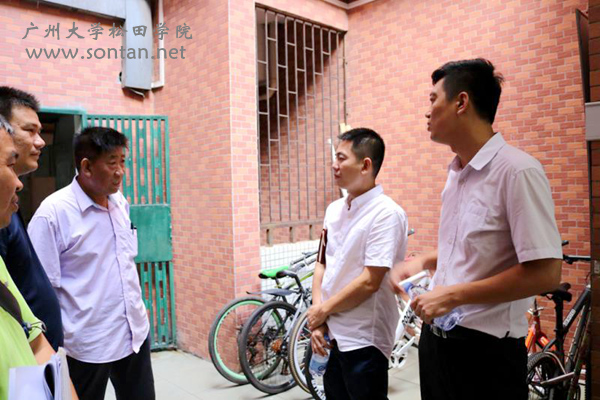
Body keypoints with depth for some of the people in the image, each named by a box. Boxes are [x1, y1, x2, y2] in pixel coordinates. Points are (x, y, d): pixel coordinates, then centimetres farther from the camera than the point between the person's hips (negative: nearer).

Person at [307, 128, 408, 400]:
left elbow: (369, 282, -21)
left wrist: (322, 310, -10)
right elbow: (322, 264, 8)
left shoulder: (386, 213, -18)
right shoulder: (334, 209, 5)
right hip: (330, 334, 7)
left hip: (363, 340, -7)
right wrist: (318, 319, -2)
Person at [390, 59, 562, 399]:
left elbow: (545, 273, -21)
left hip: (486, 349, -7)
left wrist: (454, 295, -19)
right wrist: (421, 262, 2)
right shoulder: (457, 173, 7)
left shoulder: (517, 170, -18)